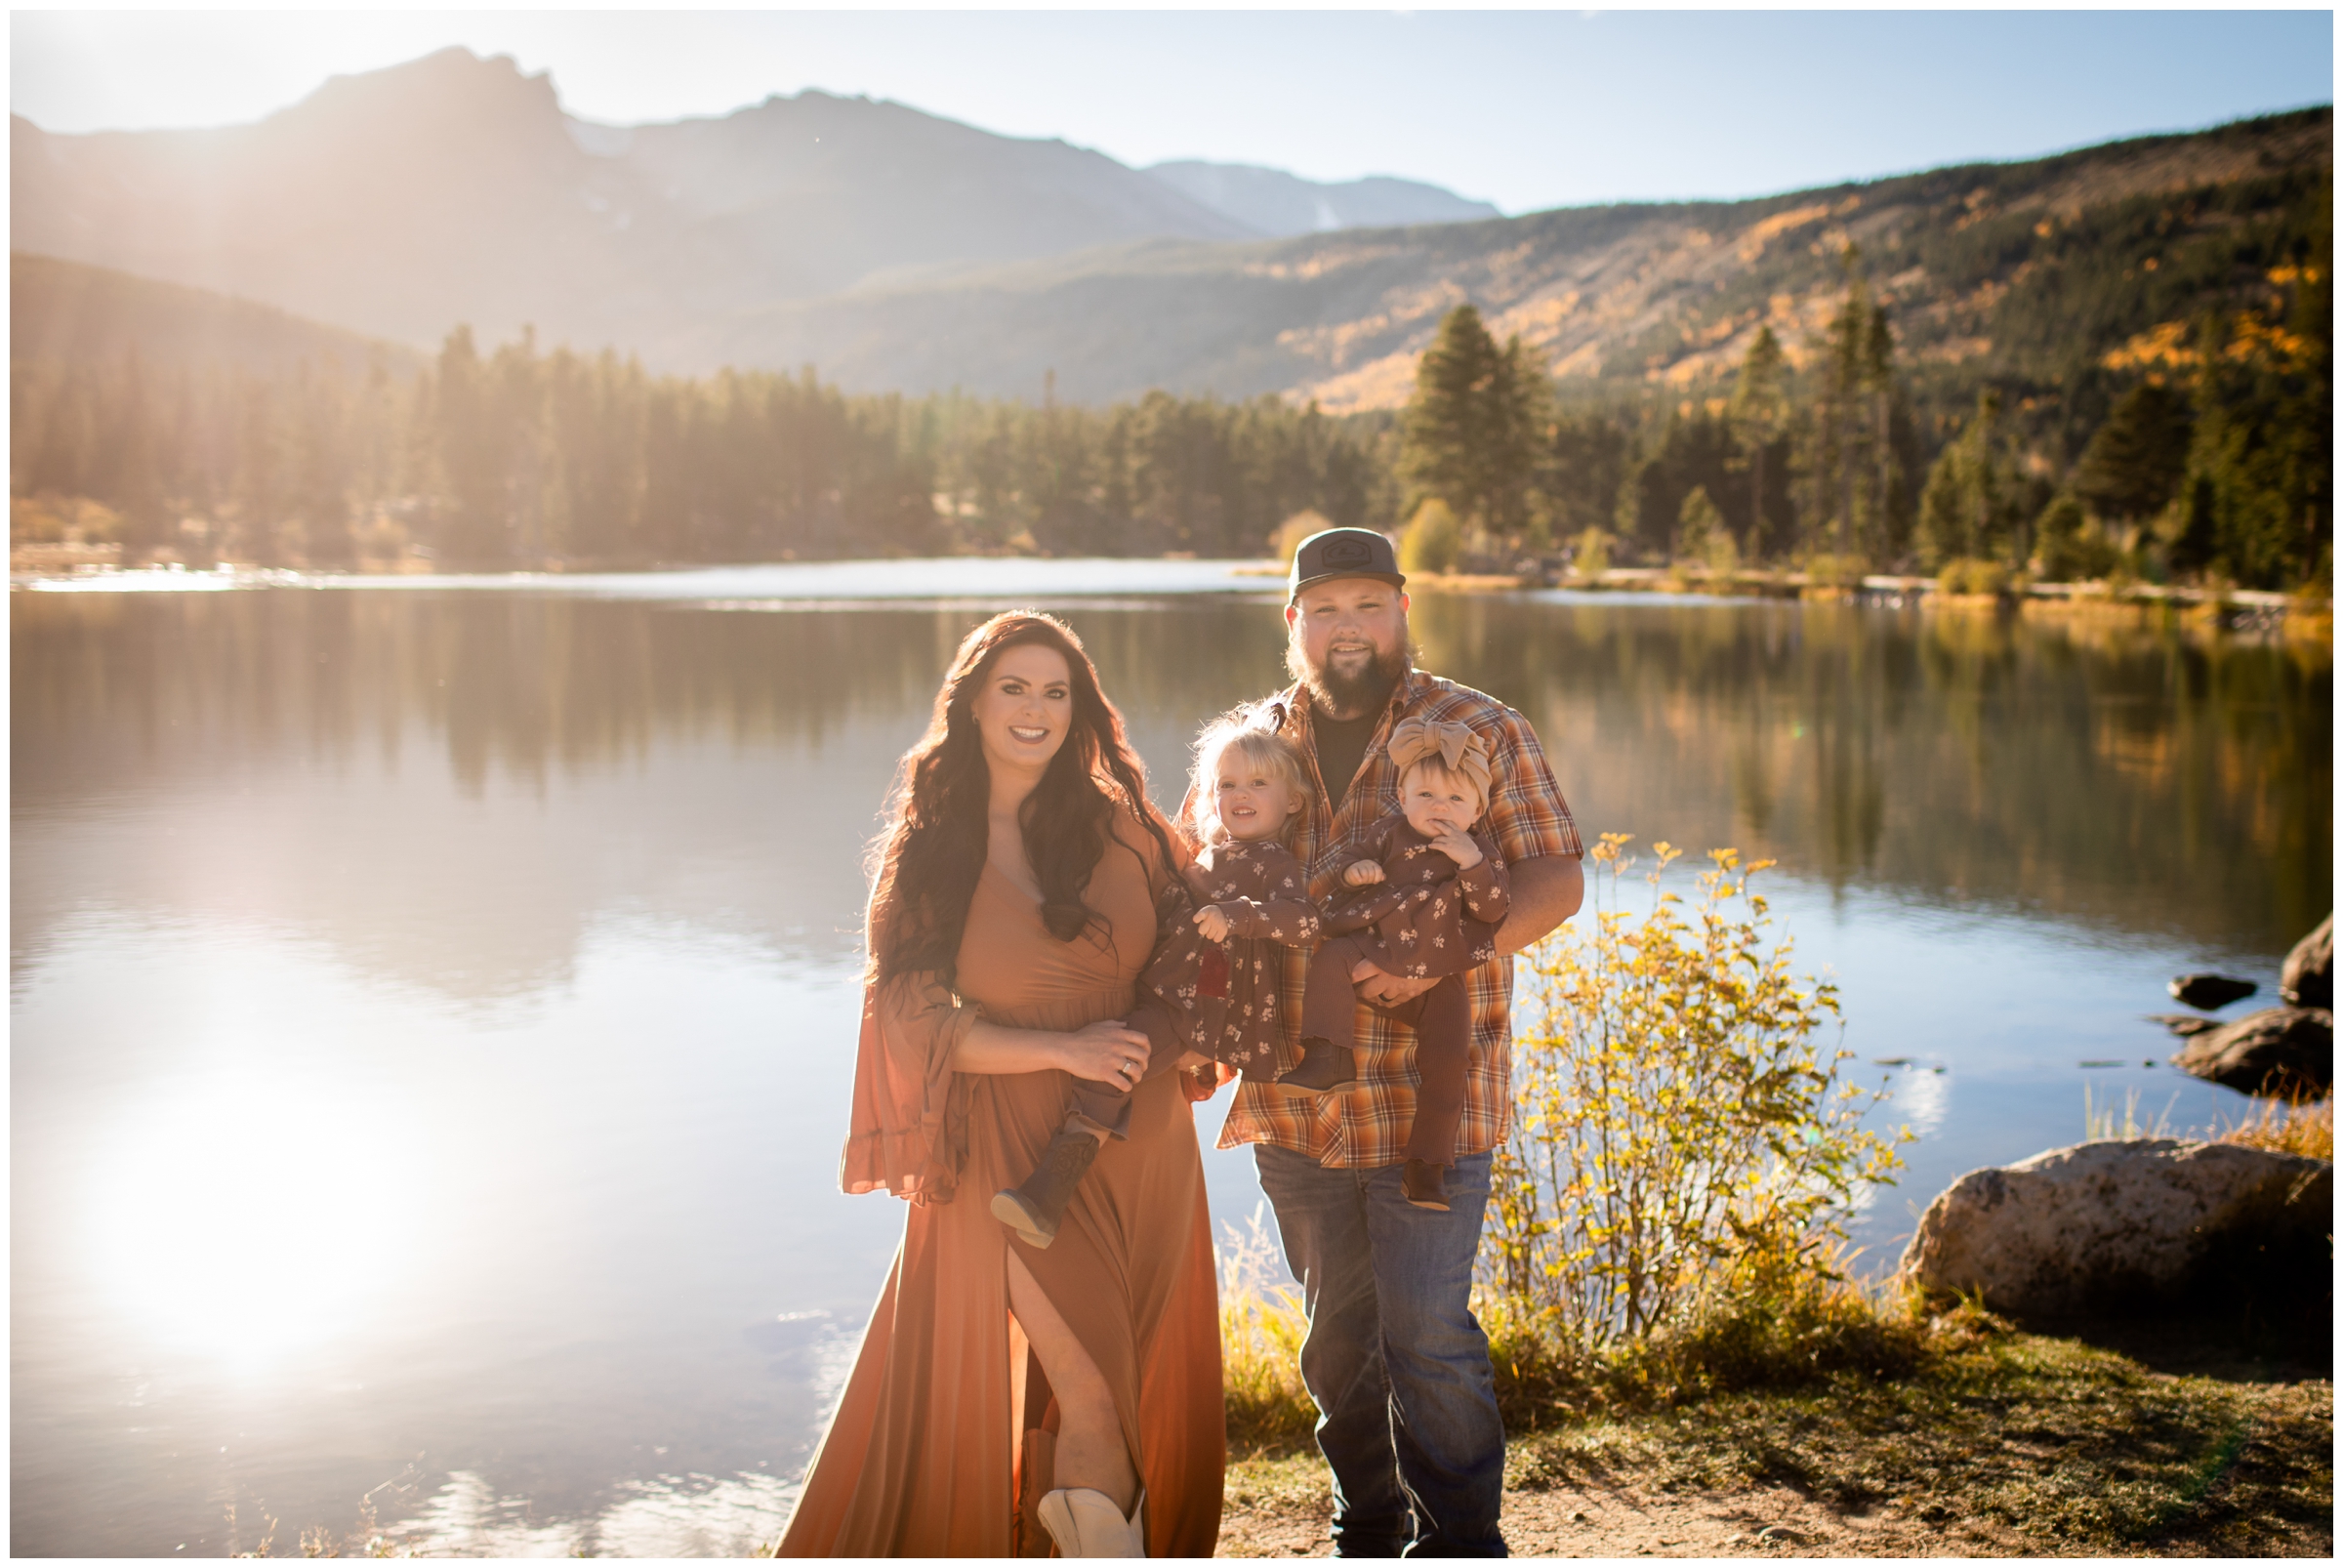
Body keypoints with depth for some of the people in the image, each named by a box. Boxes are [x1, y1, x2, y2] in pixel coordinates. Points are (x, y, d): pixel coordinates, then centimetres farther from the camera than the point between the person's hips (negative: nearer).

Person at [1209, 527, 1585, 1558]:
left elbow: (1555, 882, -6)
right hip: (1293, 1101, 4)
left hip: (1429, 1096, -4)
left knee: (1426, 1337, -3)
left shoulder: (1478, 730, -2)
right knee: (1337, 1336, 16)